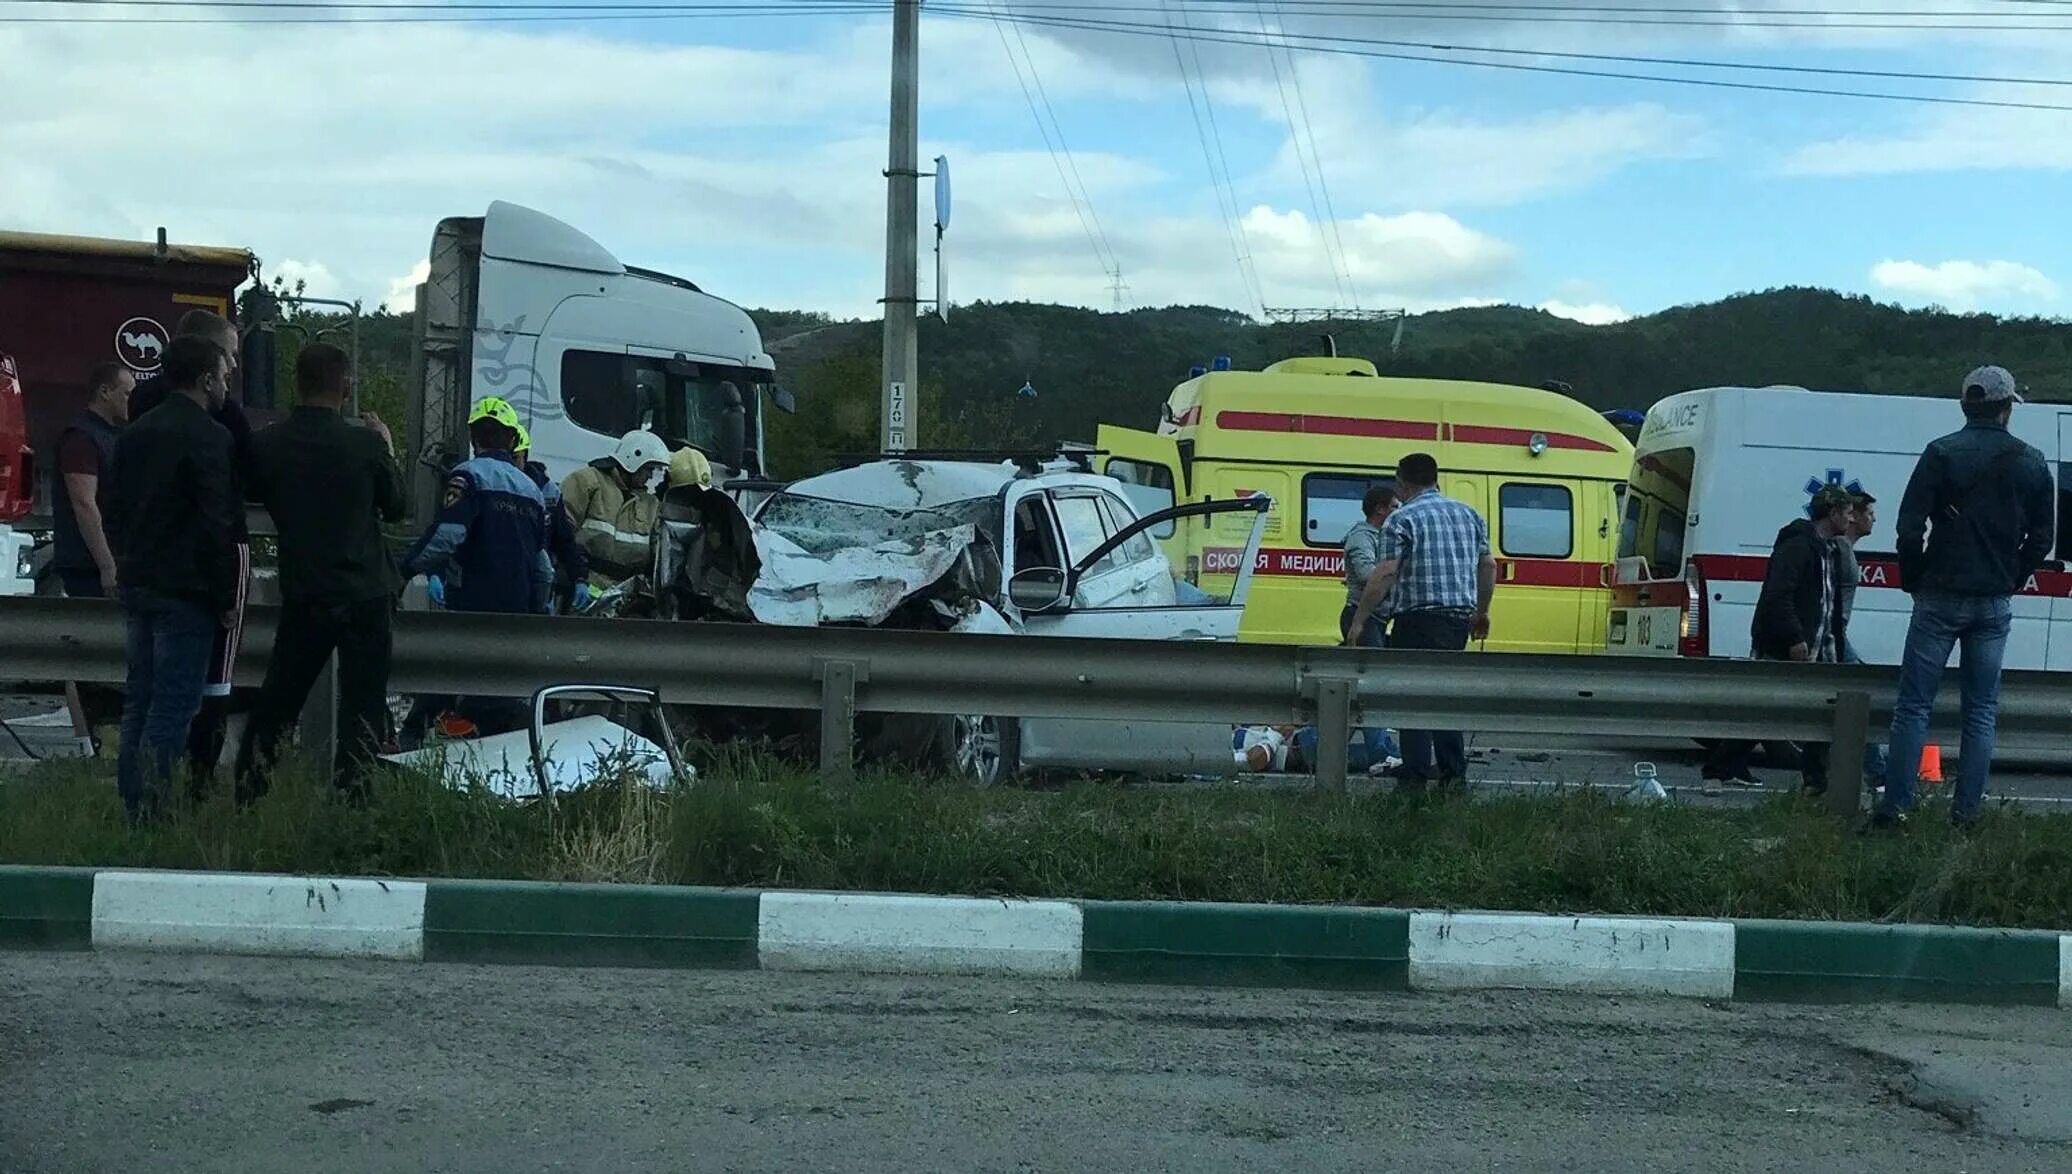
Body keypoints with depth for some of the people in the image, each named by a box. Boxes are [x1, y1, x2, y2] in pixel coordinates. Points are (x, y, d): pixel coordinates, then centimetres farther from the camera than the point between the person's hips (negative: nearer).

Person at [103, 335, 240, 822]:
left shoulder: (134, 435, 12)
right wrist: (227, 596, -10)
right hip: (187, 590, -8)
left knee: (140, 699, 12)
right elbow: (218, 525, -17)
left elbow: (114, 510, 15)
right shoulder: (210, 438, -13)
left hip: (137, 583, 8)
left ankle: (132, 806, 14)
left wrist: (129, 565, 20)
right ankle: (153, 811, -12)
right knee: (173, 705, -7)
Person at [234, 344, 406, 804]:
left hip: (302, 594, 3)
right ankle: (350, 796, -1)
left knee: (276, 701, 14)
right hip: (364, 594, -3)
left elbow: (256, 494, 14)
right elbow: (396, 507, 4)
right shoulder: (365, 446, -11)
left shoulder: (267, 445, -5)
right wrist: (388, 450, 18)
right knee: (362, 706, 3)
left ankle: (246, 794, 17)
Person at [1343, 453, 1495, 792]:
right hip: (1460, 617, 7)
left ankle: (1415, 775, -7)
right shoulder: (1469, 514, 14)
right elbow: (1488, 566, 17)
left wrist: (1358, 620, -10)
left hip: (1418, 617, -6)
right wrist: (1481, 612, 27)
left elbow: (1385, 575, -14)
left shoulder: (1402, 520, -6)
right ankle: (1454, 773, 17)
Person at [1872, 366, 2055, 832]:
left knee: (1914, 705, 0)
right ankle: (1966, 811, 7)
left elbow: (1910, 526, -11)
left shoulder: (1942, 454, -7)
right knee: (1982, 711, 9)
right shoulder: (2032, 463, 5)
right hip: (1995, 604, 3)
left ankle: (1895, 806, -4)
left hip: (1941, 597, -3)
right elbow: (2041, 536, 8)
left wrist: (1914, 580, 3)